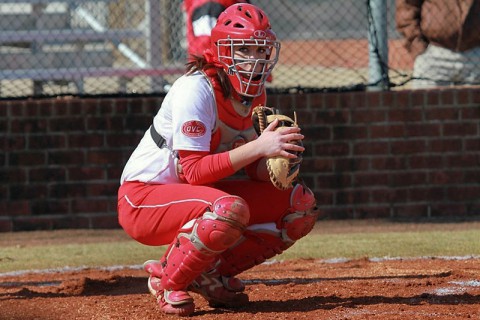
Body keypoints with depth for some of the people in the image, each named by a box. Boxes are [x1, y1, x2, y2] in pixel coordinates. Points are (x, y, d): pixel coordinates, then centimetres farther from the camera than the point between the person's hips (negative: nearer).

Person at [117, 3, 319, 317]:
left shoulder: (255, 93, 2)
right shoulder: (196, 89, -22)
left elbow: (251, 166, 6)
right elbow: (194, 171, -28)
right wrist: (258, 147, -35)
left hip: (197, 195, 8)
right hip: (143, 198, -8)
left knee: (301, 204, -1)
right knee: (230, 209, -38)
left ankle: (209, 273, 4)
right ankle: (168, 281, -12)